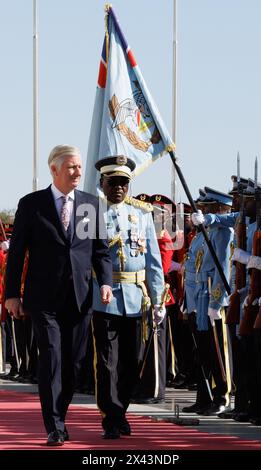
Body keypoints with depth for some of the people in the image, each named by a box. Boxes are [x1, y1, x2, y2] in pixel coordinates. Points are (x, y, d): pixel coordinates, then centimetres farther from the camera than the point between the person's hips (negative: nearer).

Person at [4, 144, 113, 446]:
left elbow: (100, 248, 12)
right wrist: (12, 293, -2)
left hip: (79, 297, 3)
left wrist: (105, 281, -4)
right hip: (45, 297, -3)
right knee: (51, 359, -9)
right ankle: (55, 428, -6)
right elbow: (16, 251, 2)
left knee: (73, 362, 6)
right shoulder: (31, 204, 1)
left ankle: (59, 418, 22)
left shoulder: (91, 204, 9)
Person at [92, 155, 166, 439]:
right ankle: (112, 418, 1)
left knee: (131, 360, 9)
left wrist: (158, 299, 5)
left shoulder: (142, 213, 9)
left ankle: (120, 411, 23)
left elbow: (153, 258, 10)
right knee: (108, 360, -4)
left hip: (136, 298, 3)